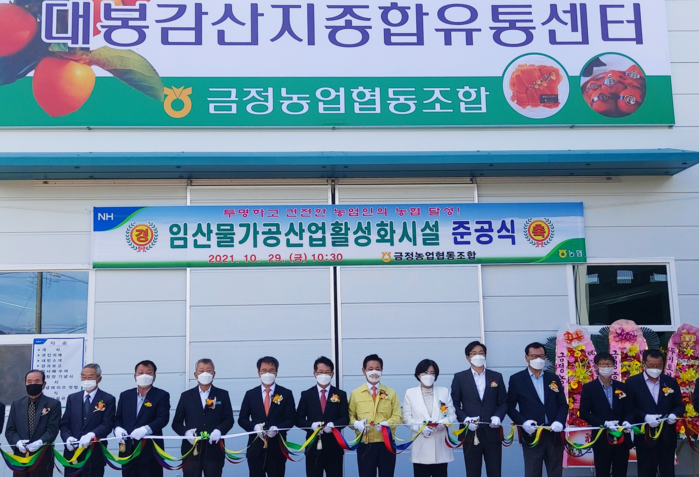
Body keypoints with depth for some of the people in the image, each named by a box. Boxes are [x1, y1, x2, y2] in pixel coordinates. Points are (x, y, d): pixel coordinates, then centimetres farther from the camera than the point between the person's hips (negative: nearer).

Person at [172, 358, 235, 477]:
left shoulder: (223, 395, 9)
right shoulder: (186, 396, 11)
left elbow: (229, 419, 3)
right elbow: (176, 422, 8)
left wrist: (219, 430, -18)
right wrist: (186, 432, -13)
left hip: (214, 451, 0)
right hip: (191, 451, 1)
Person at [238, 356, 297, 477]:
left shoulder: (286, 394, 3)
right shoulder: (250, 394, 7)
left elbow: (291, 419, 1)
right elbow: (242, 419, 8)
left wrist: (277, 429, -17)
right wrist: (254, 426, -13)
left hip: (277, 447, -1)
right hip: (255, 447, 1)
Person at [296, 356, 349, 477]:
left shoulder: (340, 394, 8)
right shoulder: (306, 395, 7)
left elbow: (345, 418, 1)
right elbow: (298, 419, 3)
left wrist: (333, 425, -20)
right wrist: (312, 425, -16)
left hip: (334, 446, 0)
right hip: (313, 446, 0)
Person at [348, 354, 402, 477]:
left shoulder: (391, 393, 8)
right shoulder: (355, 394, 5)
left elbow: (398, 416, 4)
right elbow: (350, 415, 8)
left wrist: (387, 423, -16)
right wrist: (356, 423, -15)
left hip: (386, 444, 1)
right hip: (364, 445, -1)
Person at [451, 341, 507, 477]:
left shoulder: (496, 377, 11)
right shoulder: (459, 378, 5)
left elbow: (503, 402, 10)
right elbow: (454, 404, 2)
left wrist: (498, 416, -9)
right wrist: (465, 419, -14)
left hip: (492, 432, 1)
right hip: (470, 433, -1)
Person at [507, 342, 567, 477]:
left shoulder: (553, 379, 11)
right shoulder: (516, 379, 1)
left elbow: (563, 404, 10)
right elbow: (510, 406, 0)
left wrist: (559, 421, -10)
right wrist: (523, 422, -16)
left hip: (554, 434, 3)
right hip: (531, 435, -3)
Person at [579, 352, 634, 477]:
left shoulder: (622, 387, 9)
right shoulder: (589, 388, -2)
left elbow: (629, 410, 9)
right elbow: (584, 413, -7)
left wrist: (627, 421, -14)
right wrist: (604, 423, -18)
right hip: (601, 440, -3)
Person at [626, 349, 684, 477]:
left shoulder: (671, 382, 7)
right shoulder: (632, 382, -2)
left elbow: (679, 405, 9)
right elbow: (629, 408, -6)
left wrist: (674, 414, -13)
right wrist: (645, 417, -22)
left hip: (667, 437, 3)